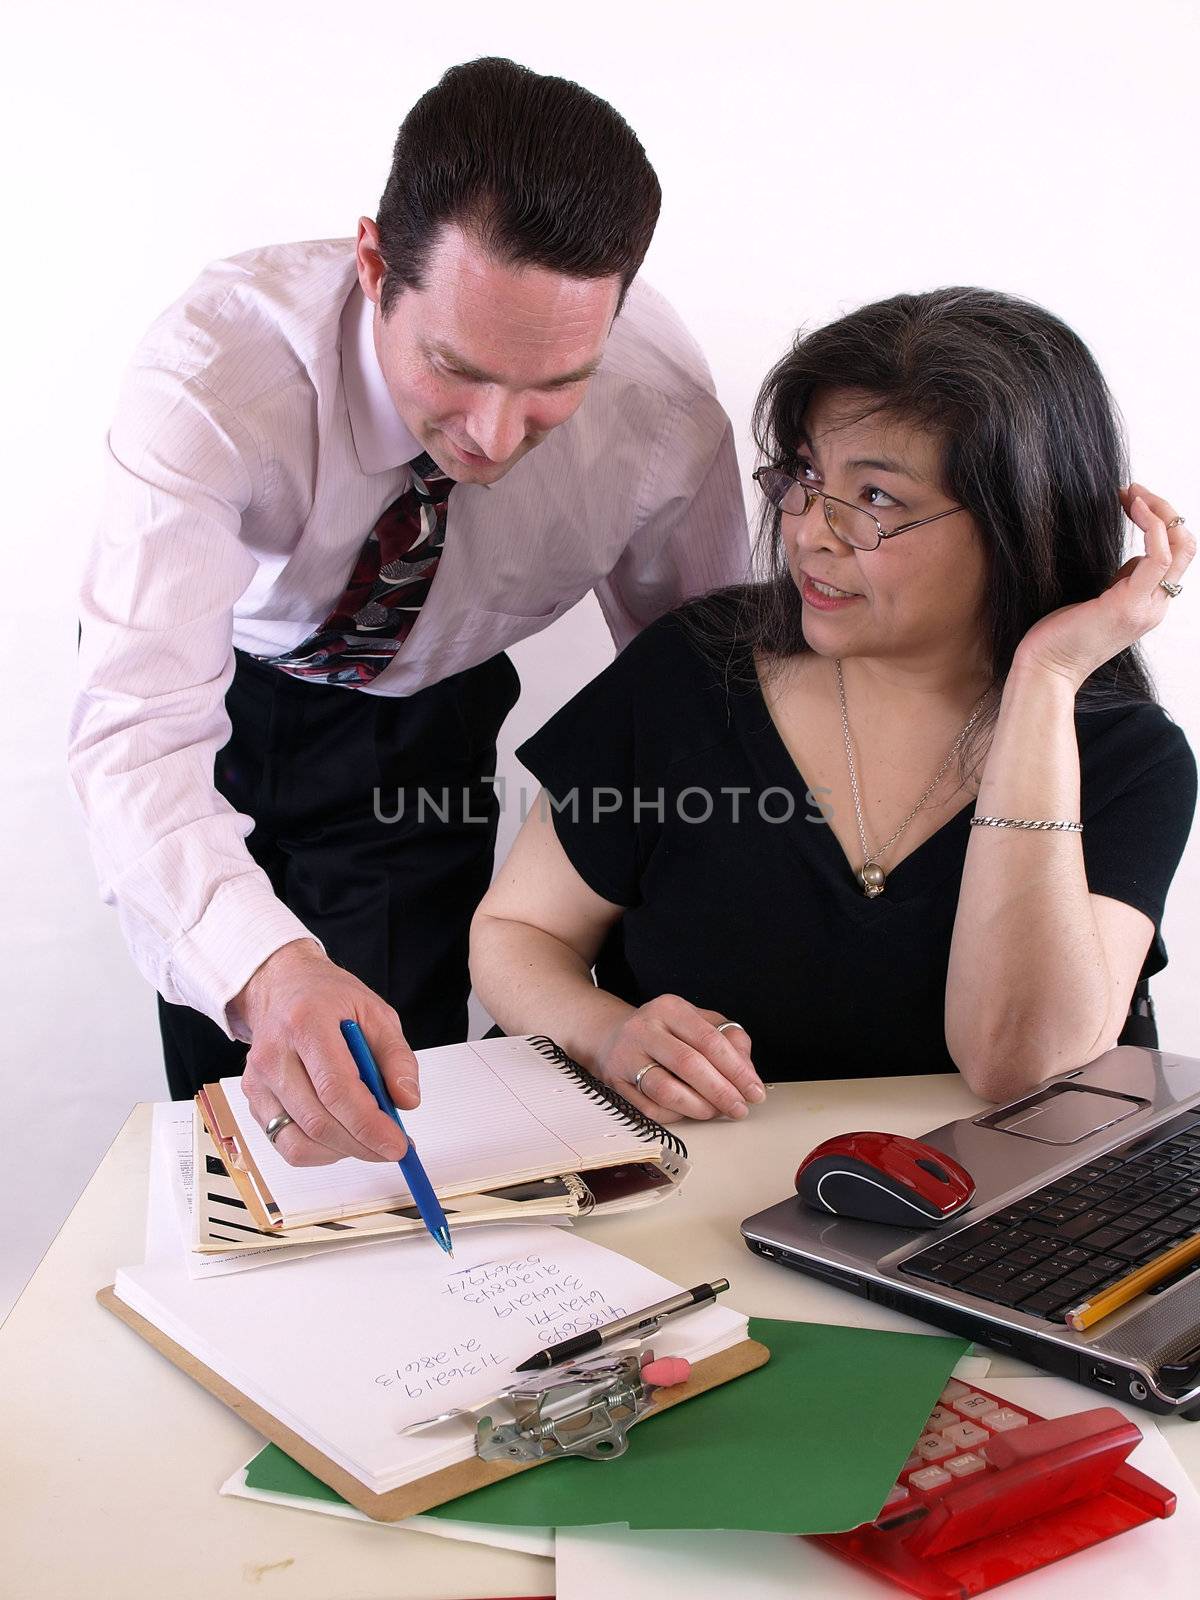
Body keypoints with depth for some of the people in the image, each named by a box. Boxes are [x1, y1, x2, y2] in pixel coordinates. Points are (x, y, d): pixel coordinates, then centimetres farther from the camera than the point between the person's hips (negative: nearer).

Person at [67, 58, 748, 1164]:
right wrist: (267, 970, -65)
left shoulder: (668, 409, -29)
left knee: (401, 1092, -3)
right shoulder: (217, 366, -38)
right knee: (223, 1083, 8)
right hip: (217, 684, -1)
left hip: (427, 717, 1)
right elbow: (139, 734, -47)